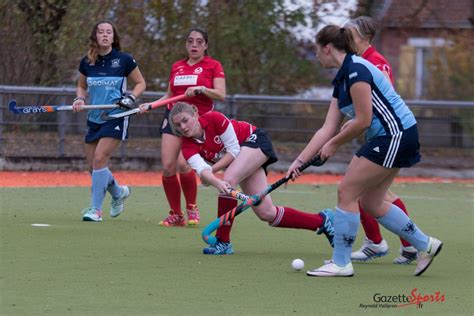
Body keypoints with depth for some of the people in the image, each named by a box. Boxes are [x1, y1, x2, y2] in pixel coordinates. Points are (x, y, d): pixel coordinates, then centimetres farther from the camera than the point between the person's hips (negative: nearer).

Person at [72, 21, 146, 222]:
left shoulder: (124, 60, -5)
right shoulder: (87, 63, 4)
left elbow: (140, 83, 6)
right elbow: (81, 86, 19)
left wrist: (131, 98, -12)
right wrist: (80, 99, -1)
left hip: (116, 118, -5)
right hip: (94, 119, 5)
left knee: (99, 159, -18)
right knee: (93, 165, 6)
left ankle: (95, 209, -11)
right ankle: (118, 192, 36)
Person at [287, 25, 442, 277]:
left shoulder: (356, 69, -16)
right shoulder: (341, 79, 14)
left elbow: (363, 121, -19)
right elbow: (327, 129, 13)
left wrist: (333, 144, -5)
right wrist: (300, 161, 8)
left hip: (396, 134, -10)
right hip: (383, 138, 10)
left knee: (346, 192, -7)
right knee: (370, 202, 12)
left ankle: (340, 263, 0)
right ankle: (425, 245, 24)